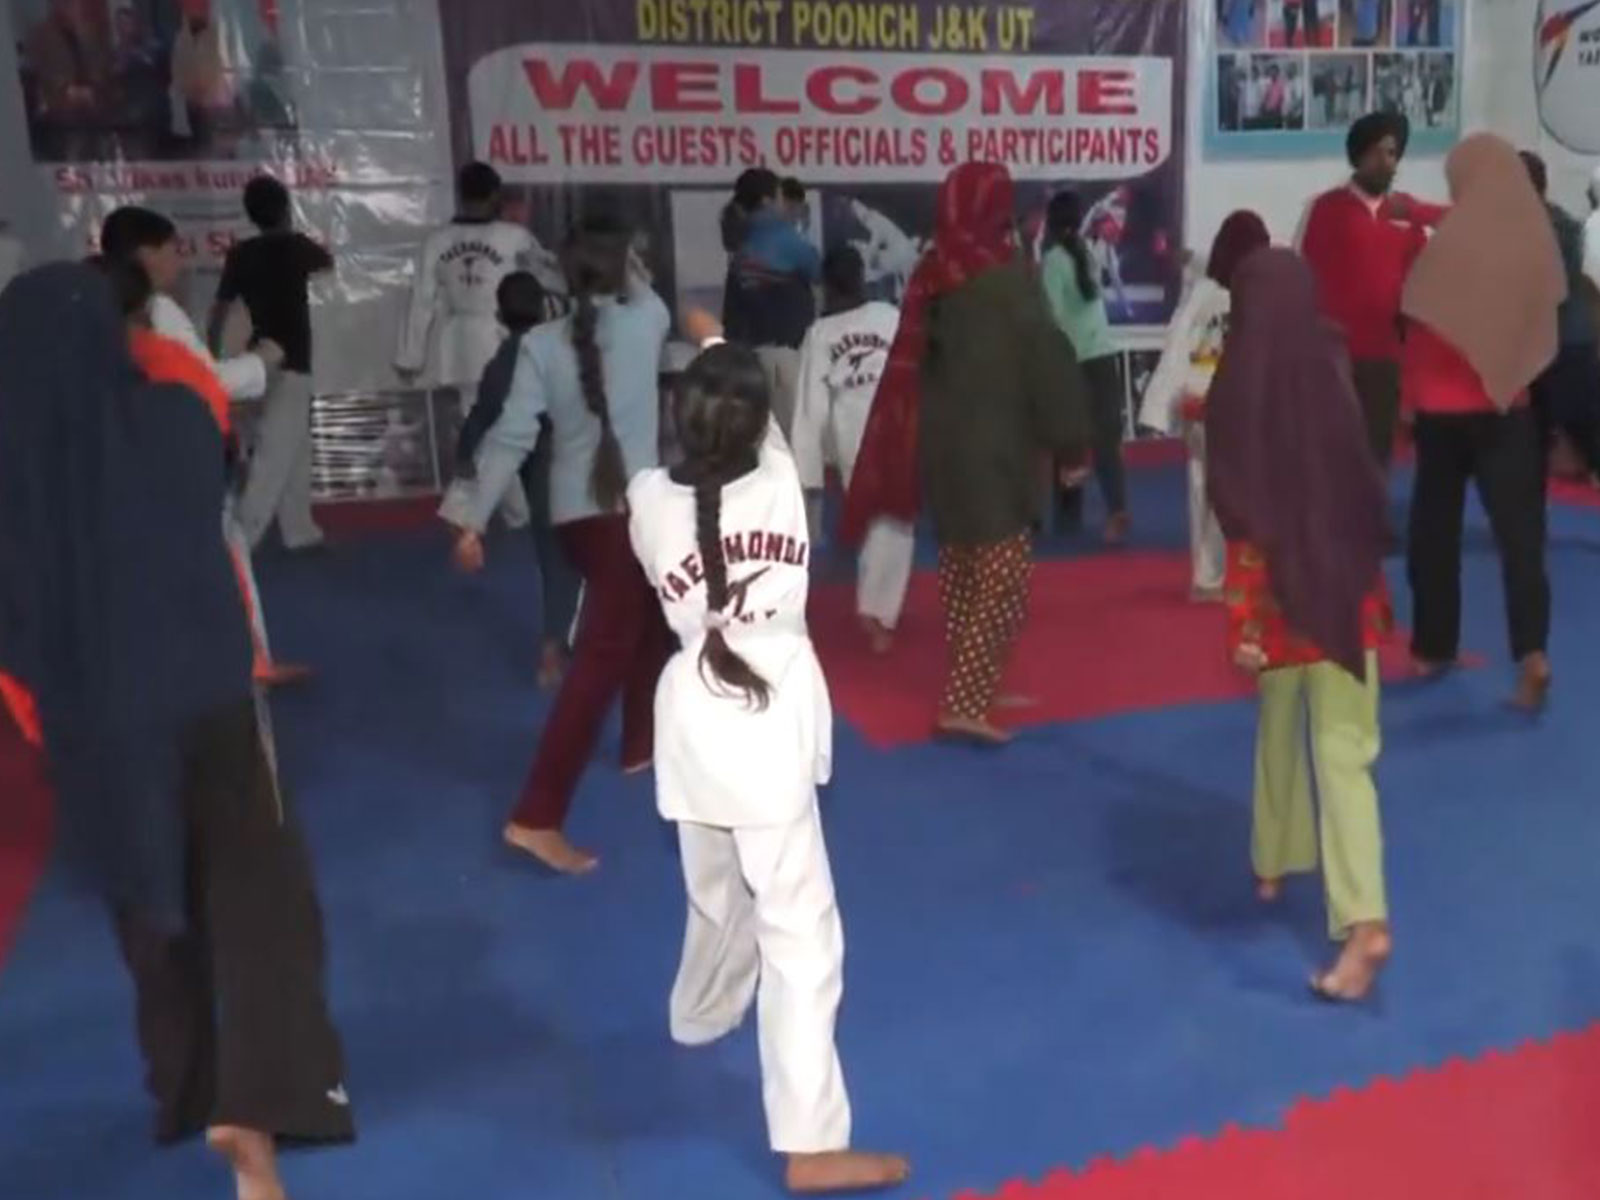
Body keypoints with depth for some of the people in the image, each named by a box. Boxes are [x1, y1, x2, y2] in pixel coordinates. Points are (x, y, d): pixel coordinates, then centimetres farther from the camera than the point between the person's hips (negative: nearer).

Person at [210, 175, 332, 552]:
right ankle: (239, 539, -17)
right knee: (274, 456, -10)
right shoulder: (296, 246, -6)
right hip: (289, 364, -6)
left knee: (295, 451, 18)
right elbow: (328, 262, 16)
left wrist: (215, 357, 16)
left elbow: (219, 310, 6)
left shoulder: (240, 254, 4)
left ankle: (299, 531, 24)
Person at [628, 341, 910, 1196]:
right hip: (770, 724, -4)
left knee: (719, 896, 29)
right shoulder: (781, 483, -8)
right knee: (799, 931, -1)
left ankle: (704, 1015, 56)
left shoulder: (649, 501, -6)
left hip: (696, 719, 4)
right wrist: (729, 360, 32)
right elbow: (760, 436, 14)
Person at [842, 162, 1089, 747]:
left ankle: (971, 689, 28)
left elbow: (911, 364, 8)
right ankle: (965, 702, -5)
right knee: (1002, 582, 0)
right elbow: (1046, 362, -13)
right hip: (996, 451, -7)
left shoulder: (931, 274, 3)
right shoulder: (1008, 277, -14)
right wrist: (1069, 439, -3)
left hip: (940, 447, 7)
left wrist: (918, 447, 16)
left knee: (961, 573, 17)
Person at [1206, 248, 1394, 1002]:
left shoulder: (1239, 393, -11)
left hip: (1282, 596, -2)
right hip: (1347, 588, 2)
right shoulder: (1334, 374, -1)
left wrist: (1242, 623, -13)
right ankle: (1365, 920, -6)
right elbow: (1367, 492, 10)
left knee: (1279, 732, 20)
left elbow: (1244, 523, -15)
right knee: (1344, 752, 1)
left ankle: (1275, 864, 37)